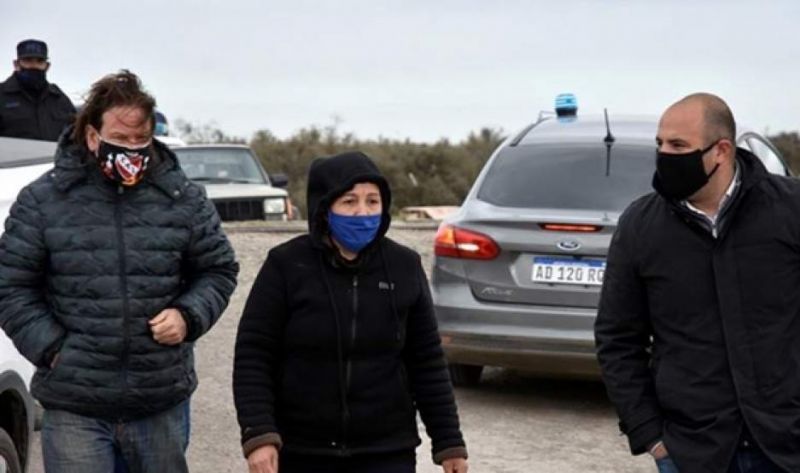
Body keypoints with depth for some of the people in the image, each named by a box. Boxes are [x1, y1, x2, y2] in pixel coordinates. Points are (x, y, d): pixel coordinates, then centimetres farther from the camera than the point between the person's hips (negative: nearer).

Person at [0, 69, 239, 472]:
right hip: (73, 408, -2)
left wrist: (189, 317, -5)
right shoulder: (43, 199, -2)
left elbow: (218, 270, 13)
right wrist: (50, 347, -7)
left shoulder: (183, 198, 3)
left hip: (162, 403, 2)